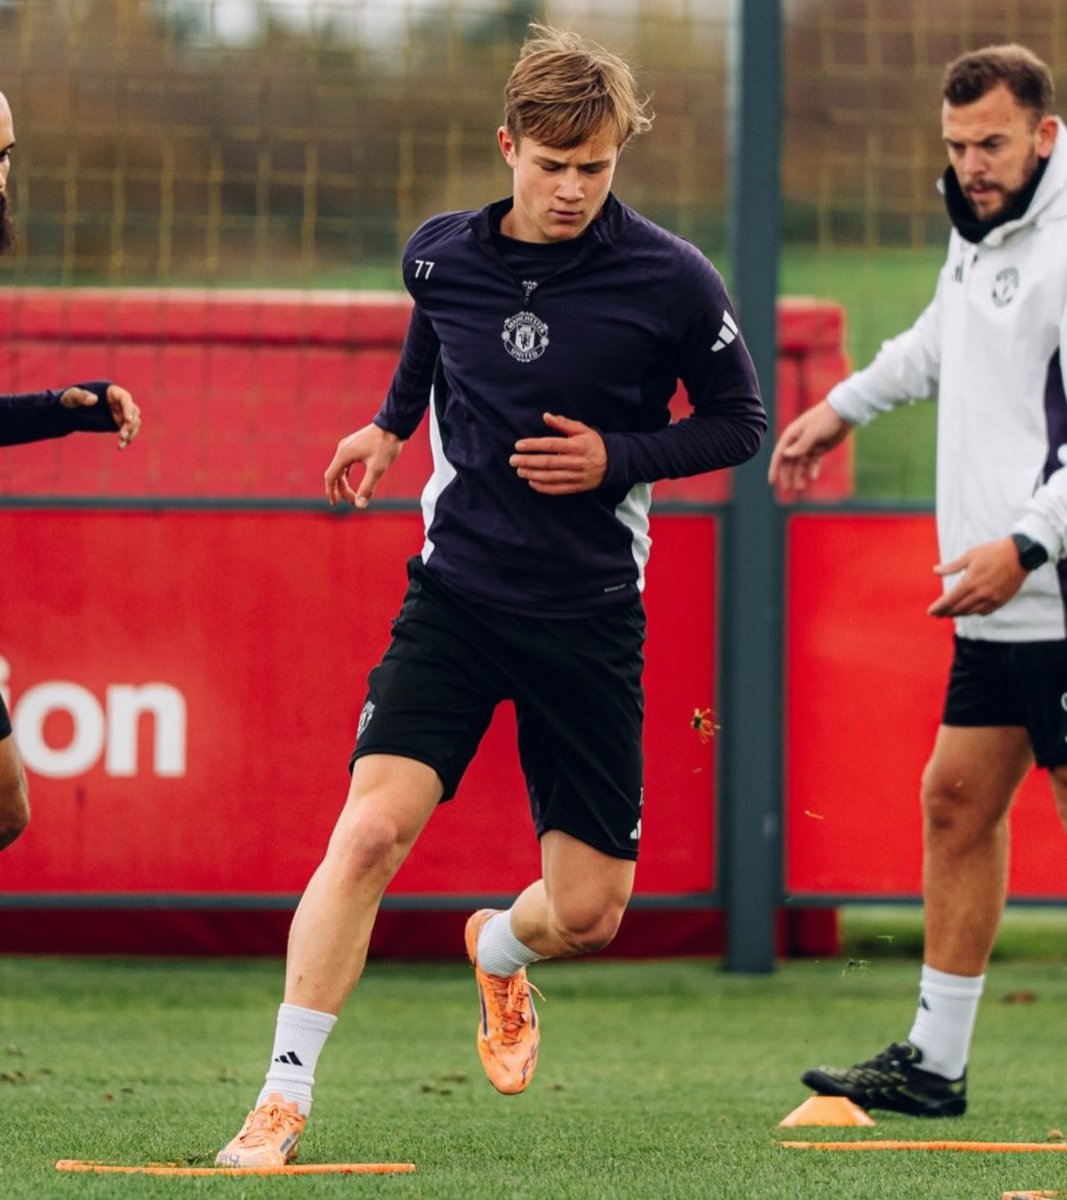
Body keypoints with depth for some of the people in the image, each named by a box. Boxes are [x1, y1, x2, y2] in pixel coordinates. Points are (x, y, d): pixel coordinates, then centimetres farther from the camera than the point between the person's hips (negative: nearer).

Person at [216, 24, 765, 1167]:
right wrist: (391, 423, 20)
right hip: (456, 592, 1)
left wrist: (620, 455, -11)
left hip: (590, 620, -1)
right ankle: (283, 1100, -14)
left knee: (590, 910, 2)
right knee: (371, 826, -20)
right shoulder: (441, 255, 0)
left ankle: (498, 949, 41)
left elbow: (740, 421, 2)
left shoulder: (671, 281, -9)